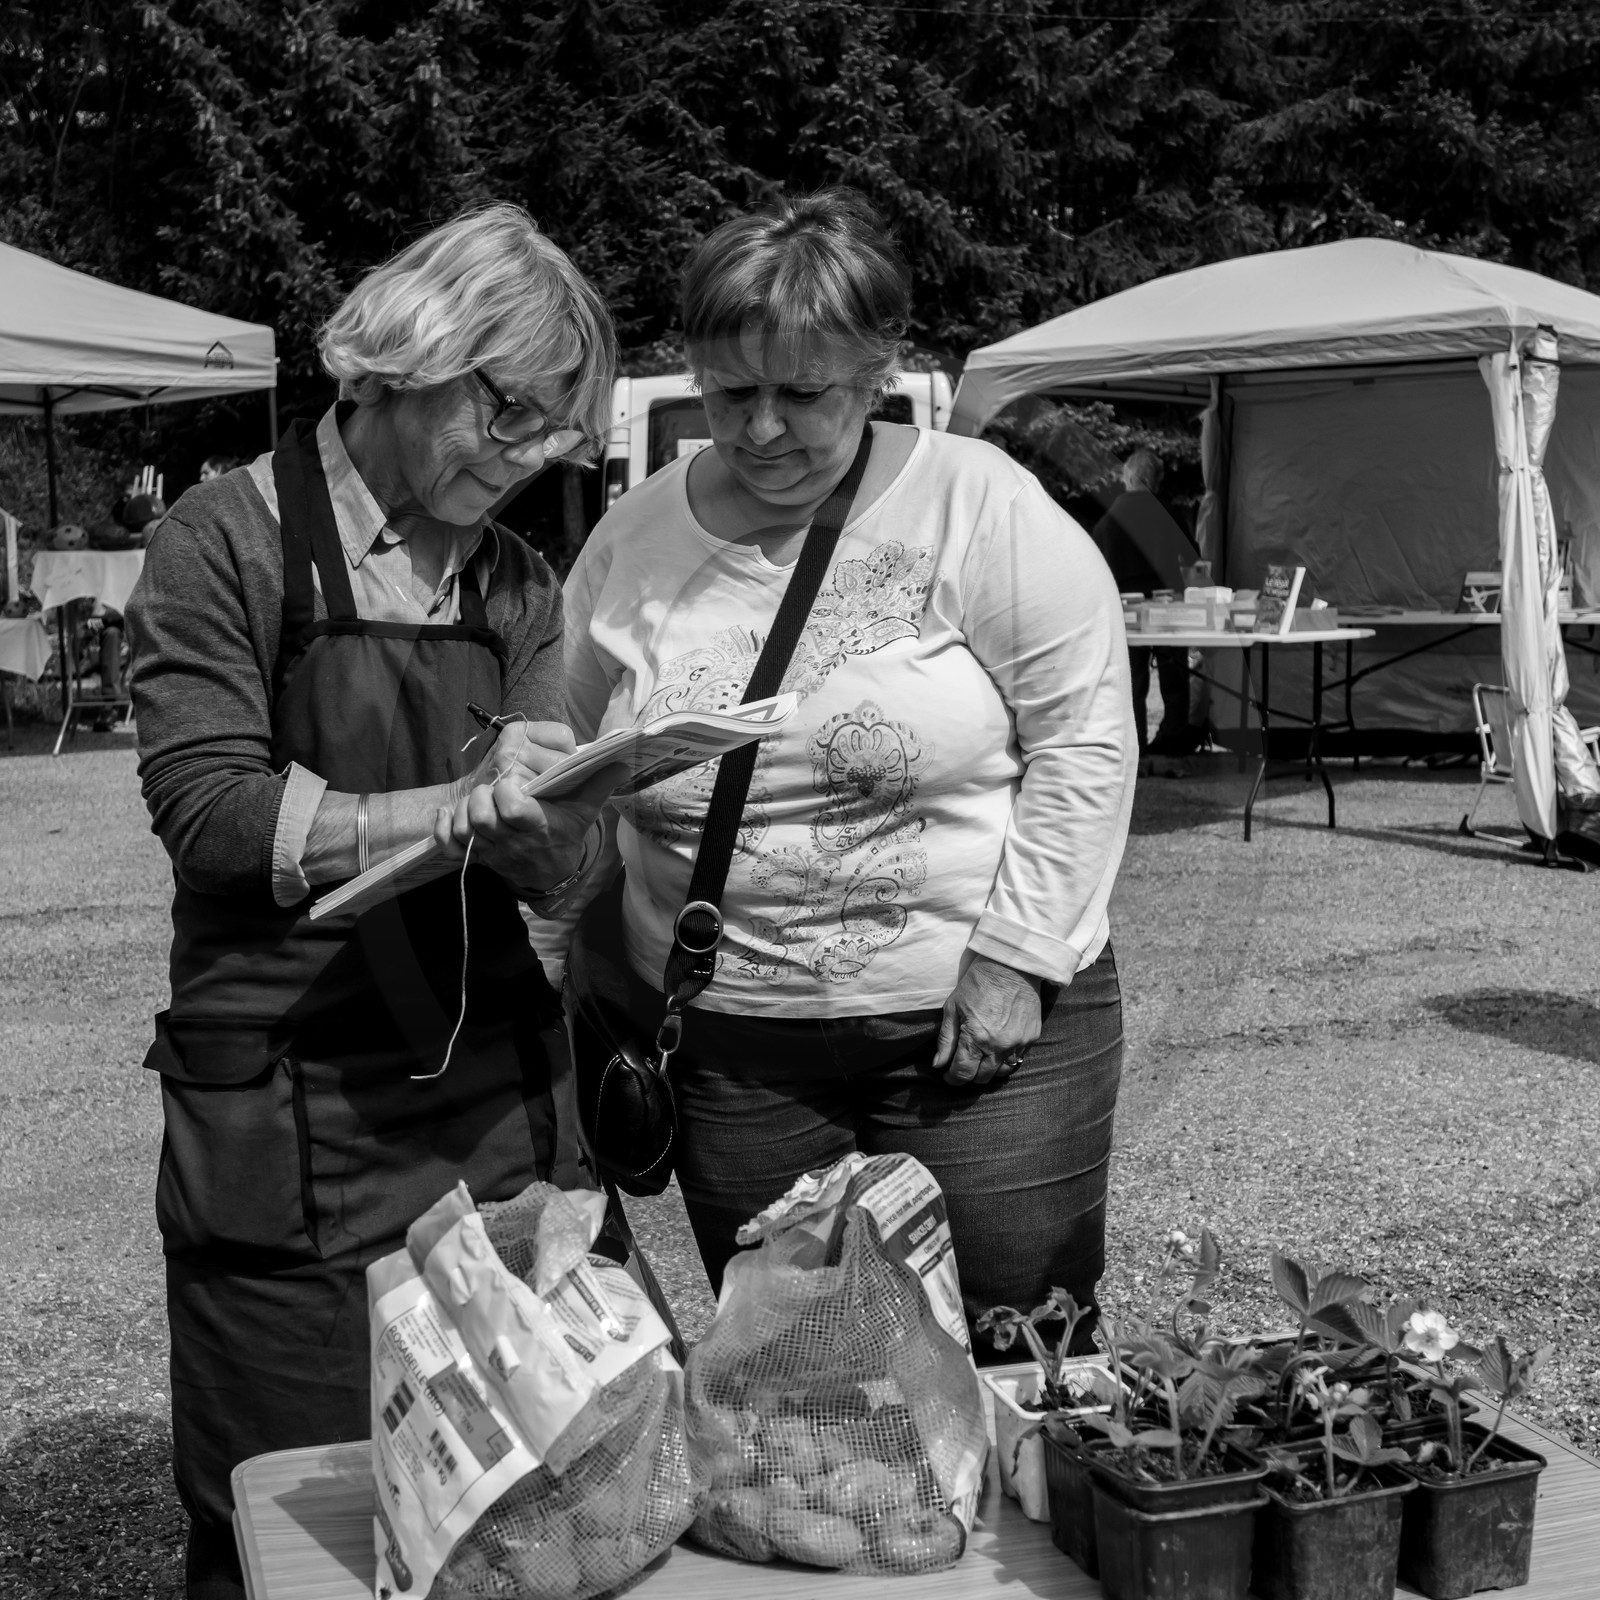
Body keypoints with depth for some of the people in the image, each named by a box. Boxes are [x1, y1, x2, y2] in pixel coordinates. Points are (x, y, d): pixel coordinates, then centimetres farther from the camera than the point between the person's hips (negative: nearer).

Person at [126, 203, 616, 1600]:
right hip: (284, 1118, -4)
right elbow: (206, 808, -14)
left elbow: (554, 862, 4)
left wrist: (531, 817, -18)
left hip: (487, 1103, 5)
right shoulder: (231, 541, -4)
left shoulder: (515, 582, 10)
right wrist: (448, 805, -22)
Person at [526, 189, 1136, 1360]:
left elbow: (1084, 740, -9)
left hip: (982, 1026, -3)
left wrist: (1013, 957, -13)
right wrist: (545, 972, 9)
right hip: (727, 1044, 3)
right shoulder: (634, 542, 5)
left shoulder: (981, 508, -7)